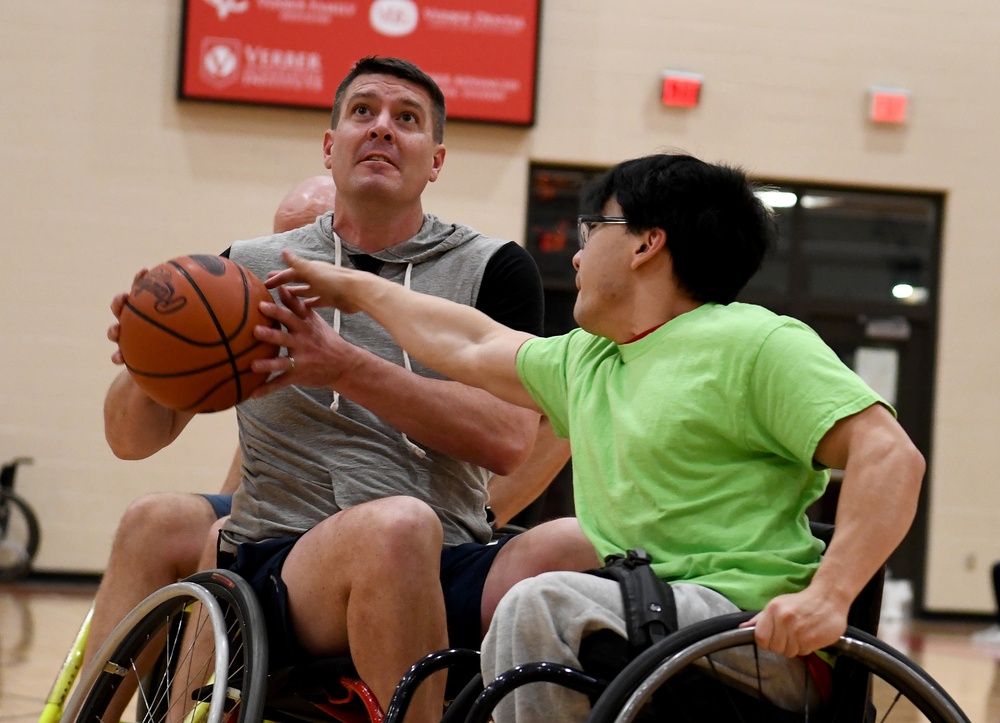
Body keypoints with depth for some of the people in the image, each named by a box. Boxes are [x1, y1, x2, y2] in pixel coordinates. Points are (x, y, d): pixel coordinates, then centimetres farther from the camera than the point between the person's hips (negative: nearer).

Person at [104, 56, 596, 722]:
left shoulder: (493, 268, 12)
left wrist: (346, 368, -16)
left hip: (448, 574, 1)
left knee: (577, 545, -32)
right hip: (282, 566, 0)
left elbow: (509, 440, -5)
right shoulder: (249, 268, 15)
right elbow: (134, 438, 16)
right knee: (397, 523, -36)